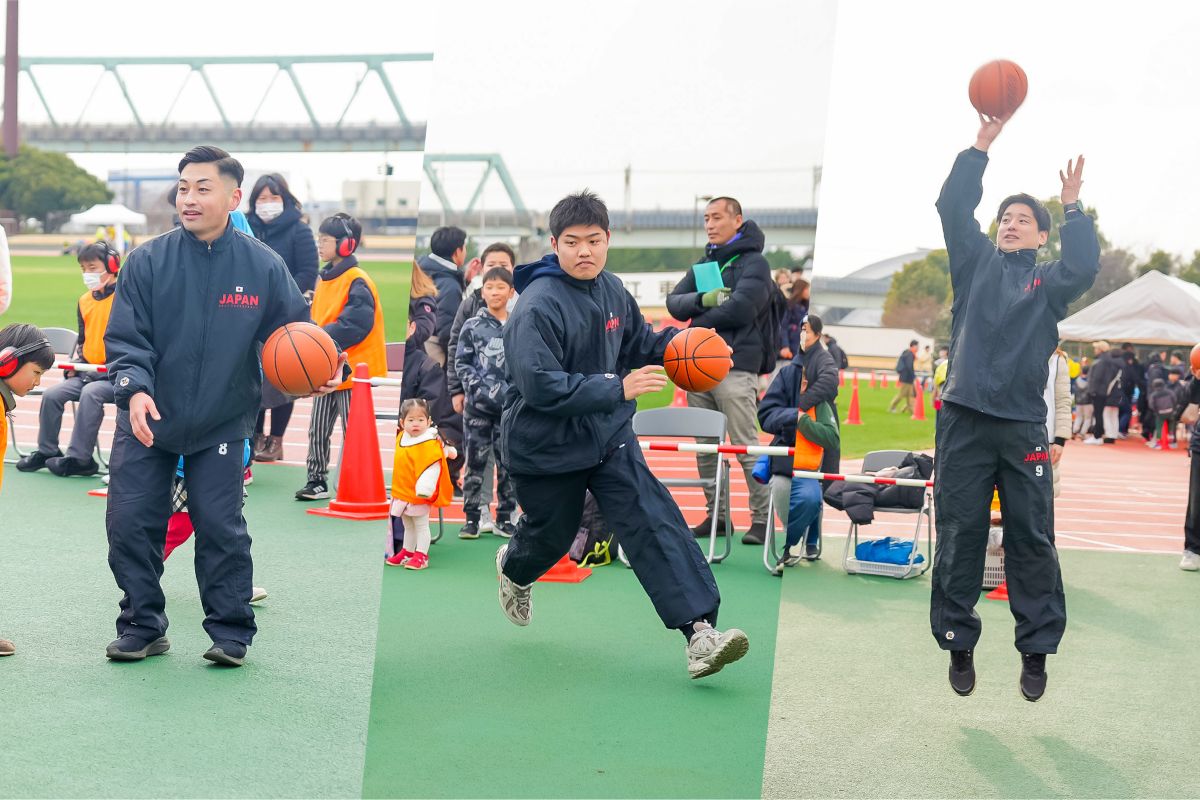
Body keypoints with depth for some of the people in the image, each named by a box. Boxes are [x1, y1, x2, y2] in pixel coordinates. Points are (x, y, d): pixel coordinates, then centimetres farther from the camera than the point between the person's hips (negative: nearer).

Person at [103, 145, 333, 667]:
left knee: (220, 528, 3)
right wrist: (135, 388, -25)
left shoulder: (264, 267, -7)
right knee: (130, 523, 3)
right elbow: (124, 337, -9)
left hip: (222, 424, -1)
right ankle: (142, 626, 19)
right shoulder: (148, 261, -8)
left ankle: (231, 631, 17)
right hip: (147, 418, 1)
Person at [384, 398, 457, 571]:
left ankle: (421, 556, 10)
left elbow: (432, 468, -24)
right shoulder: (401, 438, 3)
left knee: (421, 525, 4)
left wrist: (424, 488, -29)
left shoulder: (430, 443, -20)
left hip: (419, 494, -7)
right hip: (402, 492, 8)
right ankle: (407, 552, 33)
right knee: (408, 526, 21)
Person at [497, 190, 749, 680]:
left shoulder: (612, 290, 1)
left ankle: (699, 632, -20)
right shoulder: (537, 307, -22)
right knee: (552, 534, 16)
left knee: (655, 523, -13)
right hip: (544, 449, -5)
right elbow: (541, 386, -29)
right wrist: (619, 388, -32)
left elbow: (638, 343, 18)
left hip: (608, 436, 5)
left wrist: (676, 342, -4)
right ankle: (514, 568, 55)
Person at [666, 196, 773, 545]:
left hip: (736, 368, -6)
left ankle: (762, 517, 0)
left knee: (746, 448, -6)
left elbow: (740, 308, -16)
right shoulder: (703, 264, 19)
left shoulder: (754, 263, -1)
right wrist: (704, 300, -13)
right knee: (705, 448, 7)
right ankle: (715, 514, 15)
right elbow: (674, 302, 8)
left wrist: (696, 325, -3)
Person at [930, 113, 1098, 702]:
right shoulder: (976, 263, 15)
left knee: (1031, 540, 2)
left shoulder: (1049, 282, 12)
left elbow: (1084, 266, -9)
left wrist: (1072, 207, -9)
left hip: (1023, 425, 0)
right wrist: (979, 147, 0)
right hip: (964, 420, 1)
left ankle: (1037, 649, 11)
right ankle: (958, 646, 12)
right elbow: (953, 208, 4)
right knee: (959, 536, 1)